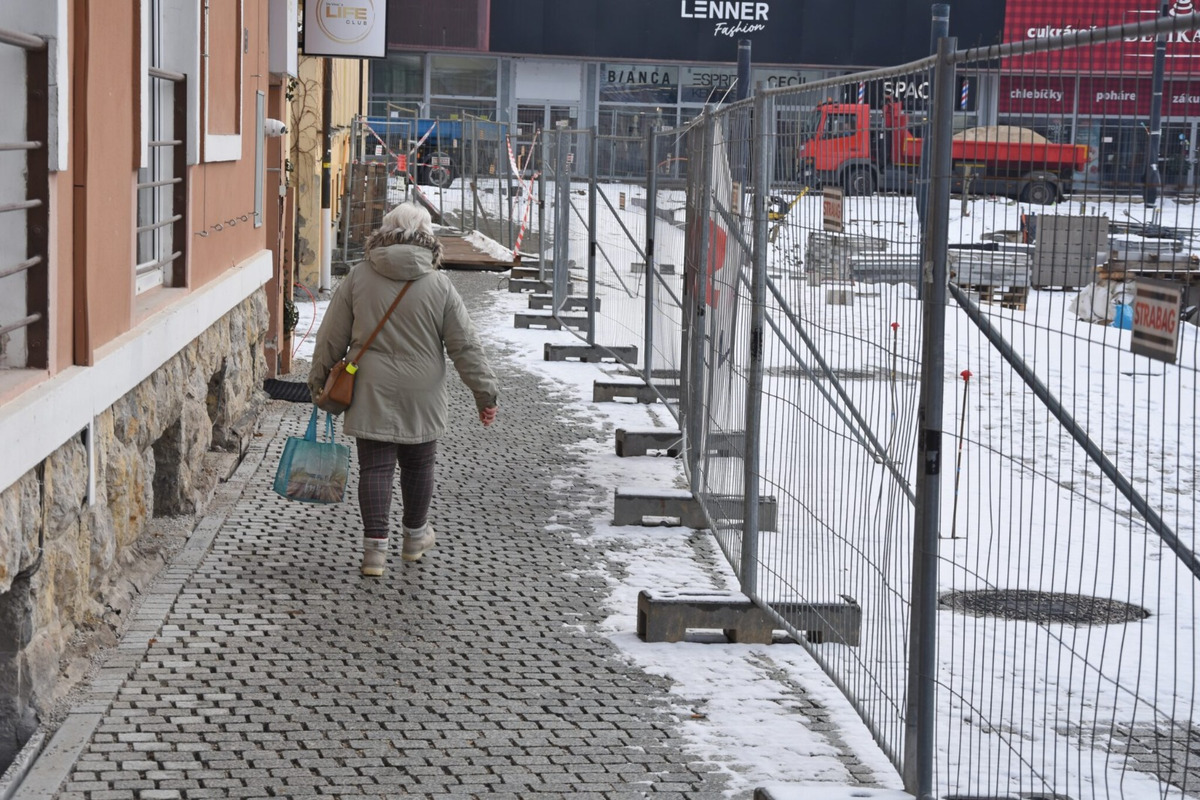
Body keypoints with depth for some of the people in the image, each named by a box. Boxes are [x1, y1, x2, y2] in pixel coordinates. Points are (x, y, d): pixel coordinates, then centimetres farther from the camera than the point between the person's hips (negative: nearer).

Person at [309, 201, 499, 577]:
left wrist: (319, 380, 15)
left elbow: (332, 337, 2)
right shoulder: (439, 285, -6)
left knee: (375, 466, 2)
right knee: (418, 465, 16)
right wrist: (485, 391, 4)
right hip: (422, 397, 0)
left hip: (371, 394, 0)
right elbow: (465, 345, -3)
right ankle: (415, 535, 31)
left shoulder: (358, 277, -4)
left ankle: (375, 545, -4)